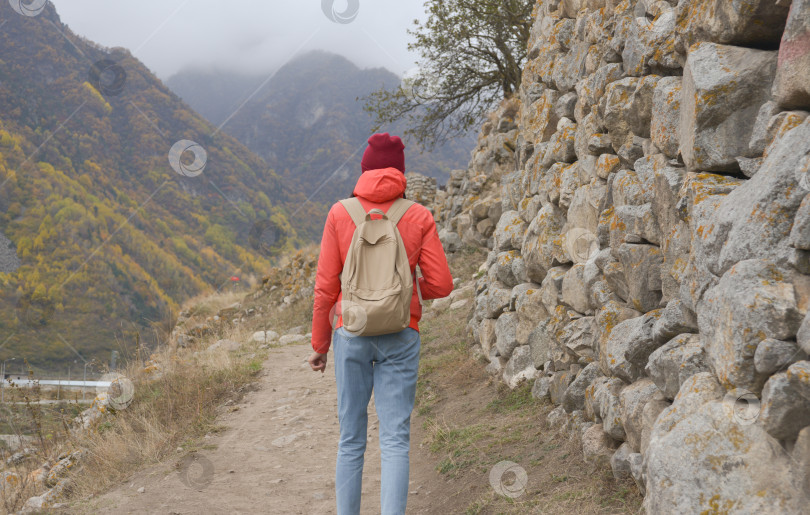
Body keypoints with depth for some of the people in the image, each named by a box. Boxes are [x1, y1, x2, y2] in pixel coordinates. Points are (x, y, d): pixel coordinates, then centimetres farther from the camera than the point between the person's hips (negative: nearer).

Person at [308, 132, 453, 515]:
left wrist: (320, 344, 7)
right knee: (394, 441, 0)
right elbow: (441, 284, -2)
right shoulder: (418, 217, -1)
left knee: (351, 440, 12)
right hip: (400, 338, -1)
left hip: (352, 335, 1)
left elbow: (326, 286, -2)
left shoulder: (340, 214, -1)